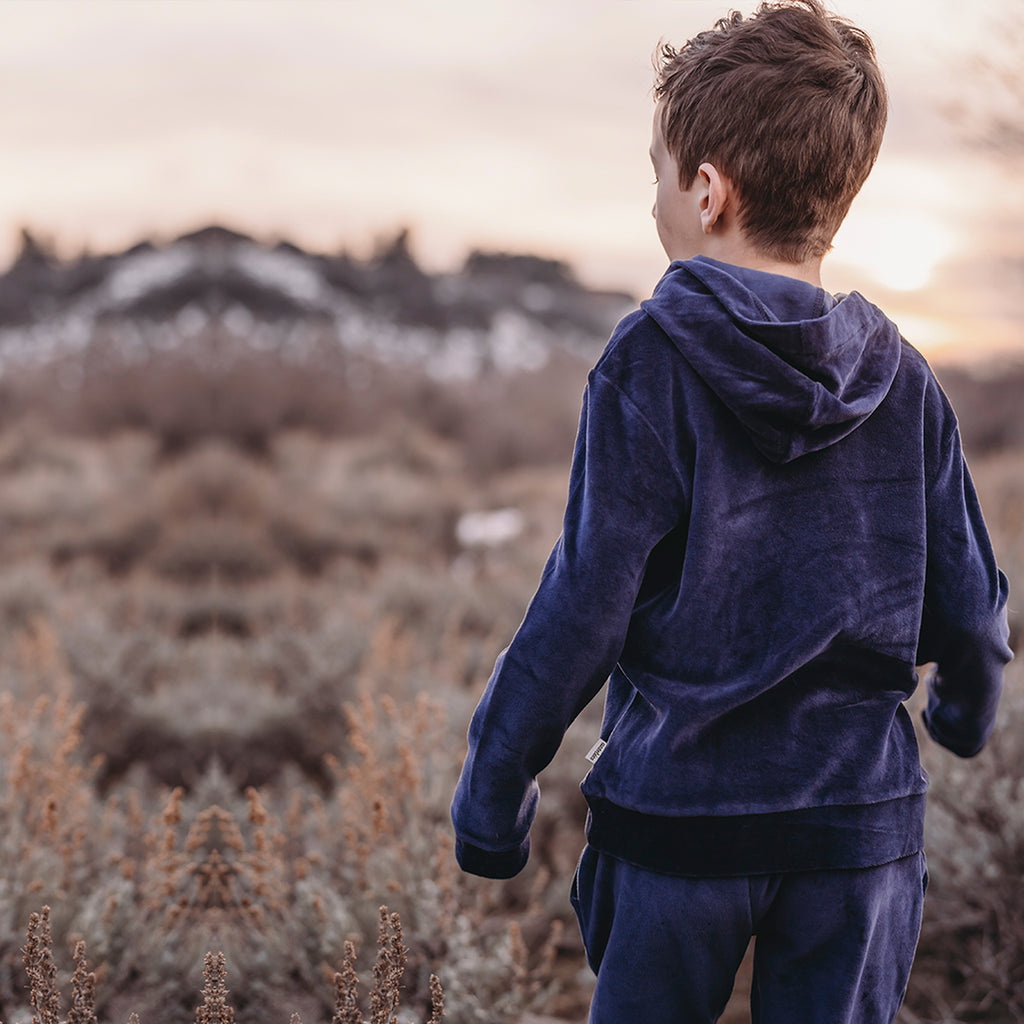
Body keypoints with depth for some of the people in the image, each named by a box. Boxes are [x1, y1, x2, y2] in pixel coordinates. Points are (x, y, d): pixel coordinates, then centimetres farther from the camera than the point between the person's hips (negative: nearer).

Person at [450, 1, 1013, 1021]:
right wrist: (969, 704, 29)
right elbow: (963, 598, 6)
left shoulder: (652, 363, -11)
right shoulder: (901, 379, 0)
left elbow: (586, 601, -12)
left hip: (681, 802, -3)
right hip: (860, 813, 3)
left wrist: (493, 780, -2)